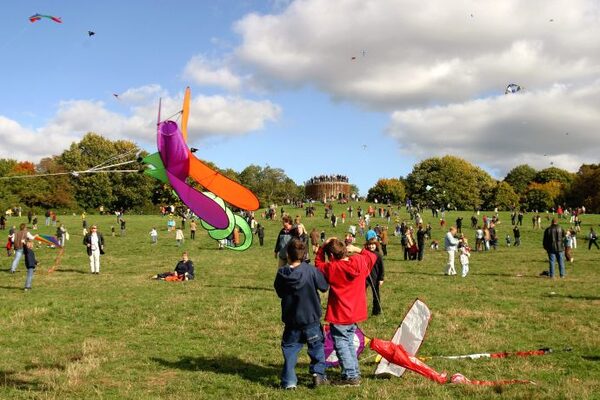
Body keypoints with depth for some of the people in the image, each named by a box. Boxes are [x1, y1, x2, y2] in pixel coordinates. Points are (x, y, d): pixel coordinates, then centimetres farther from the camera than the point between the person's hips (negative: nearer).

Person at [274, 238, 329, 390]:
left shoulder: (282, 274, -9)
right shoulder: (311, 270, -16)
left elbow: (280, 292, 4)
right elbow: (324, 286, -5)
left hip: (291, 319, 1)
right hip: (311, 318, -1)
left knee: (289, 348, 12)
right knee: (317, 345, 18)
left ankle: (289, 381, 10)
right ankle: (318, 373, 17)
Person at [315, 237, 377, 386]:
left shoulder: (331, 268, -19)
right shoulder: (360, 262, -5)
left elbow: (318, 263, 1)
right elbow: (372, 256, 16)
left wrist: (323, 246, -2)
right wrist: (357, 249, 8)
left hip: (339, 315, -7)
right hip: (356, 312, 7)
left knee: (341, 344, 3)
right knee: (349, 341, 21)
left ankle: (350, 376, 1)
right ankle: (355, 372, 26)